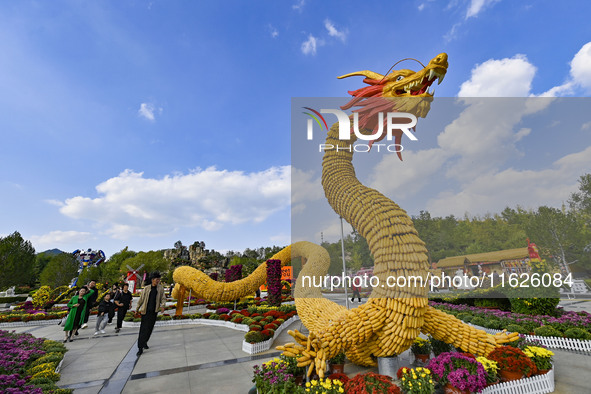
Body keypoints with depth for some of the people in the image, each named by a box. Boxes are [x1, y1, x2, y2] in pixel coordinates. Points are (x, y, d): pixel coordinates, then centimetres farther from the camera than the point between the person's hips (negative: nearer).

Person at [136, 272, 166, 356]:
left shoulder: (160, 288, 1)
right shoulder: (146, 288, -3)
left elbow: (163, 298, 1)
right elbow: (141, 299, 6)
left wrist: (163, 305, -17)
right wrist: (137, 308, 11)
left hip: (154, 311, 2)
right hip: (145, 311, -2)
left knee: (149, 328, 11)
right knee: (143, 329, -1)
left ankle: (144, 342, 32)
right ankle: (140, 348, 4)